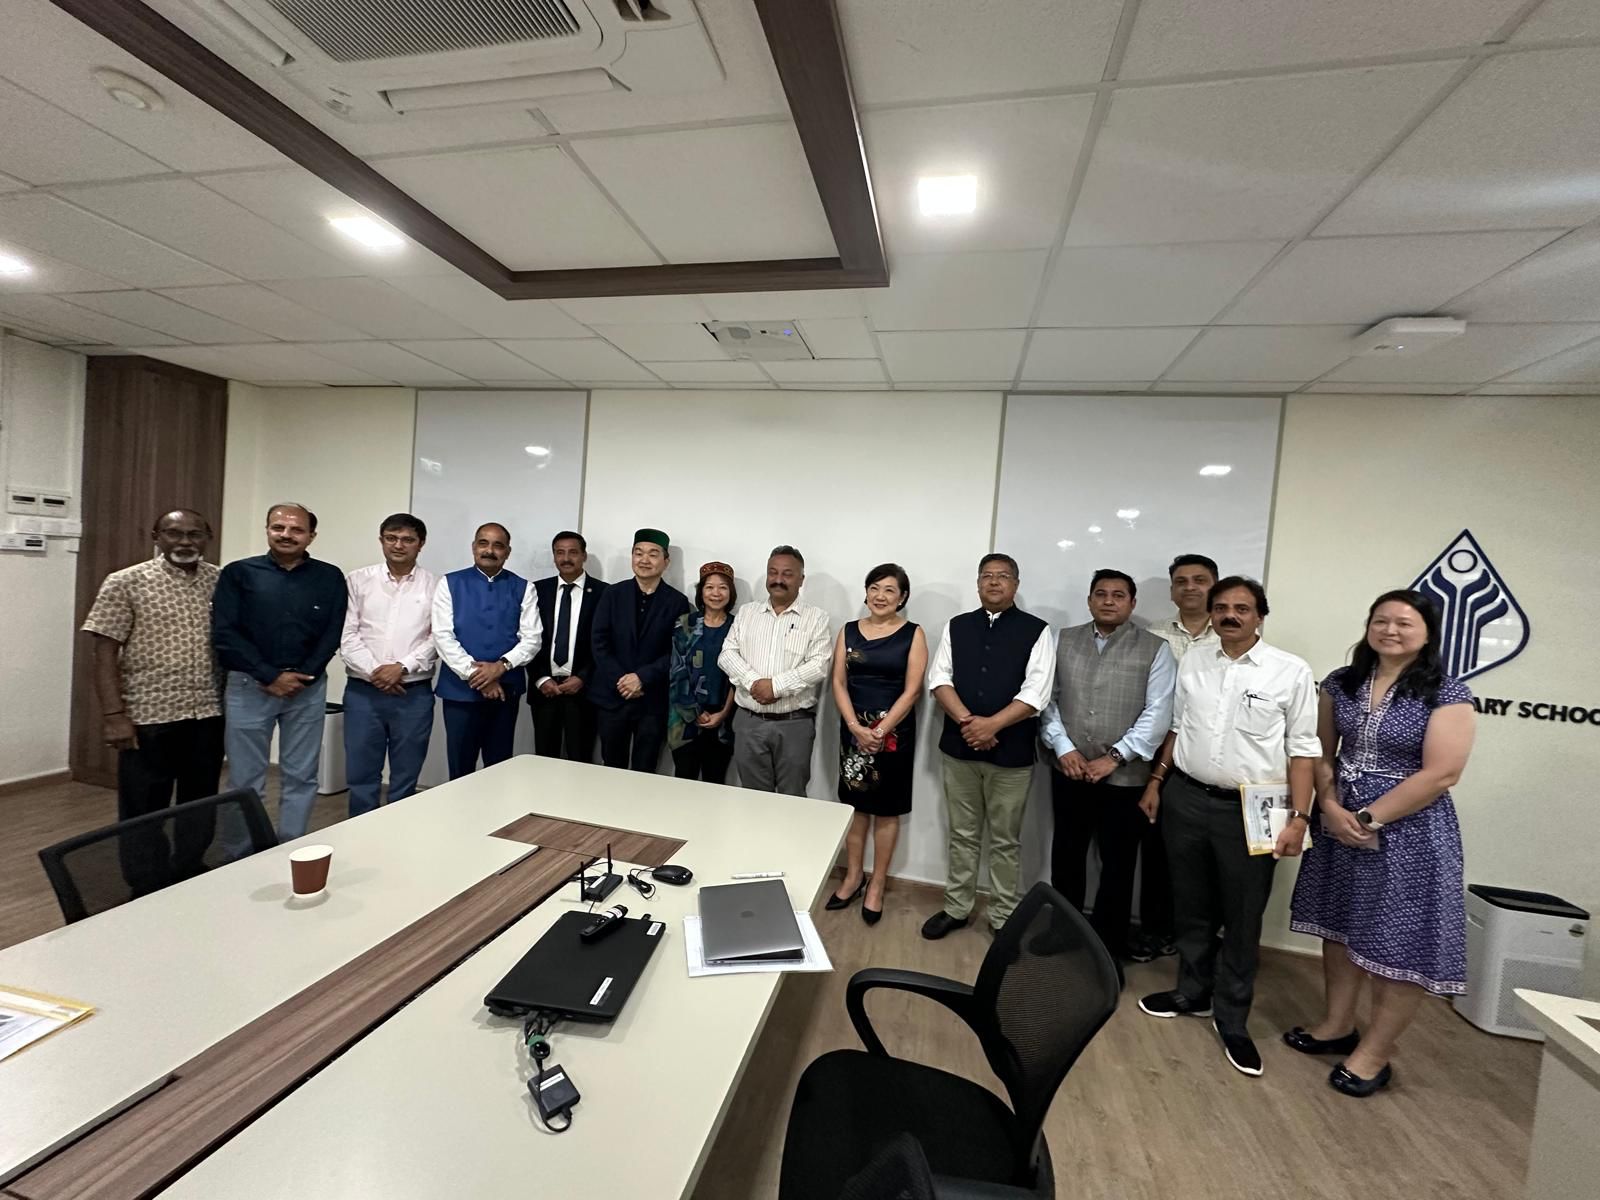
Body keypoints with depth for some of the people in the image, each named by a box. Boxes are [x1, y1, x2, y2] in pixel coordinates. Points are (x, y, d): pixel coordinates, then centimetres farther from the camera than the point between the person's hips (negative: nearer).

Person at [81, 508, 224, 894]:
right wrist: (114, 715, -13)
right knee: (144, 811, 8)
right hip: (148, 718, -3)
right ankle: (148, 898, 24)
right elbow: (104, 653, -6)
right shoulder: (126, 583, -4)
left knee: (201, 806, 14)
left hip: (208, 715, 3)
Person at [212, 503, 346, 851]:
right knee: (244, 779, 7)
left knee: (301, 777, 9)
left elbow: (331, 635, 0)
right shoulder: (238, 573, 1)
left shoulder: (330, 578, 3)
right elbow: (225, 634, -6)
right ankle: (239, 857, 23)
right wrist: (270, 676, -12)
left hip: (308, 688, 1)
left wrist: (301, 676, -11)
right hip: (249, 685, -1)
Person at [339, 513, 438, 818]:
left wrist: (403, 666, -14)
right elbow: (346, 635, 0)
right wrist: (374, 671, -10)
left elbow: (438, 638, -3)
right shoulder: (357, 580, 5)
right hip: (362, 691, 1)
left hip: (414, 693, -1)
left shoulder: (435, 585, 2)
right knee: (361, 776, 10)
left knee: (405, 780, 9)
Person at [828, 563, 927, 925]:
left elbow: (912, 690, -8)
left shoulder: (913, 634, -4)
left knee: (886, 809, 8)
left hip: (894, 731, -2)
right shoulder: (848, 631, 4)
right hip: (854, 729, 3)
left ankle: (877, 885, 24)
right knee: (855, 804, 12)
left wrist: (881, 730, -14)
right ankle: (853, 877, 29)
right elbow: (839, 683, 0)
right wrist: (856, 727, -12)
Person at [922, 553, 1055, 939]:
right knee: (963, 835, 15)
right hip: (958, 748, 3)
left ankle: (1002, 917, 27)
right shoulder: (956, 627, 7)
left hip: (1011, 752, -2)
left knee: (1004, 840, 11)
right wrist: (967, 721, -15)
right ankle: (956, 908, 30)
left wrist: (991, 724, -19)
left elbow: (1035, 693, -10)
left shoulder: (1037, 631, -2)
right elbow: (939, 678, -1)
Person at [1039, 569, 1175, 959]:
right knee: (1066, 857, 16)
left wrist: (1114, 757, -14)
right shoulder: (1064, 641, 5)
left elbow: (1157, 715, -9)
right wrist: (1062, 747, -8)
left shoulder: (1155, 649, -3)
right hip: (1068, 772, 3)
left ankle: (1109, 949, 28)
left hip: (1125, 778, -2)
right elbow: (1046, 699, 3)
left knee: (1117, 866, 10)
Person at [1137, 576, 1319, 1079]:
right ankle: (1192, 994, 37)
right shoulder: (1192, 662, 5)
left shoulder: (1292, 672, -6)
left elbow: (1302, 750, -6)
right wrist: (1155, 782, 11)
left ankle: (1232, 1020, 29)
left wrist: (1298, 817, -10)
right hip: (1186, 799, 4)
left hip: (1250, 811, -3)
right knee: (1192, 909, 17)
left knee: (1243, 919, 9)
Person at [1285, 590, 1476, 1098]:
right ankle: (1337, 1025, 32)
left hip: (1410, 832, -4)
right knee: (1339, 927, 15)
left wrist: (1369, 818, -16)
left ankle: (1373, 1054, 20)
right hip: (1340, 824, 5)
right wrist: (1332, 808, -9)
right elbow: (1322, 752, 5)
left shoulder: (1447, 695, -9)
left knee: (1400, 945, 3)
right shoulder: (1341, 683, 3)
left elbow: (1440, 774, -15)